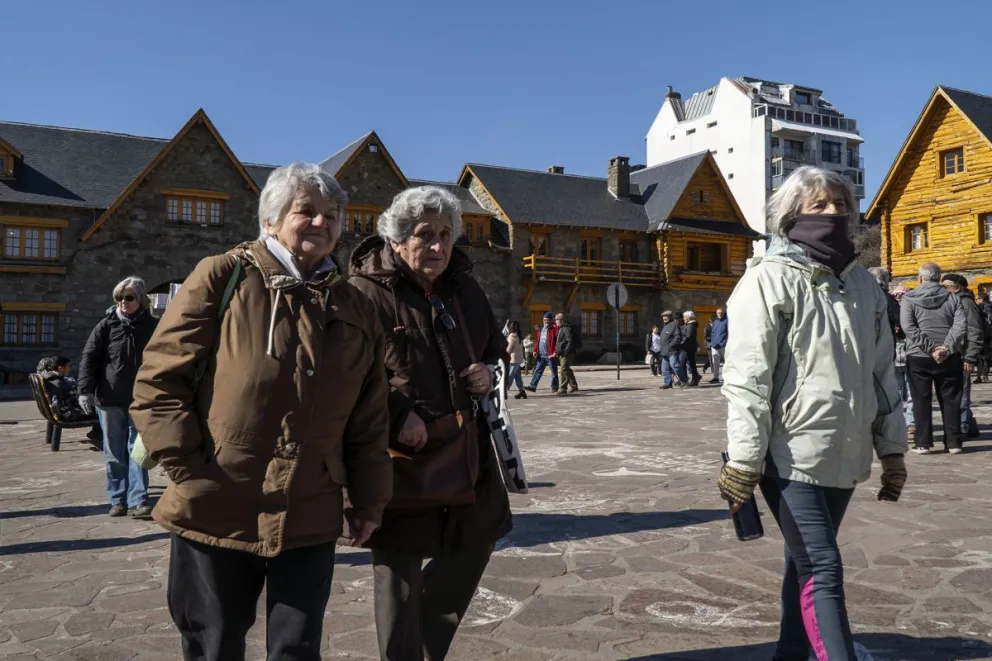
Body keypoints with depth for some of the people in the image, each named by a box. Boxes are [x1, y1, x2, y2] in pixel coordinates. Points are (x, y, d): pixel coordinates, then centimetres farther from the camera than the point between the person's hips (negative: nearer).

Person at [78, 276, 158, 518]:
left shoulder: (153, 326, 2)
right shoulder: (107, 325, 1)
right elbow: (88, 357, -1)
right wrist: (85, 390, -11)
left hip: (141, 400, -1)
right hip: (109, 399, 1)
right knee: (114, 453, 9)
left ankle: (137, 500, 3)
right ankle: (118, 499, 18)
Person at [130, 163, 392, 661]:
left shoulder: (355, 308, 8)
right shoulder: (223, 277, -3)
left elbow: (369, 419, 11)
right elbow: (158, 380, -5)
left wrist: (367, 500, 11)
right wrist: (188, 469, -10)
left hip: (309, 520, 3)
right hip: (215, 513, -2)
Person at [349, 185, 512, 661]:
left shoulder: (464, 290, 8)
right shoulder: (366, 293, -14)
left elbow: (497, 350, 20)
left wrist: (491, 373, -2)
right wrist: (396, 417, -25)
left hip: (466, 453, 7)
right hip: (400, 458, -7)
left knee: (473, 548, 21)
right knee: (400, 572, 6)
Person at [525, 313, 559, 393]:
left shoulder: (554, 329, -8)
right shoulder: (542, 329, 17)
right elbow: (538, 341, 22)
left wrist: (555, 352, -21)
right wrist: (535, 350, 11)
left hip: (550, 355, -7)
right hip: (541, 355, 7)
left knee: (554, 372, 4)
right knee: (538, 371, 6)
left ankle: (554, 387, 12)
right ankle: (533, 386, 6)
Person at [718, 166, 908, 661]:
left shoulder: (862, 284, 11)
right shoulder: (769, 280, -9)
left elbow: (882, 372, 15)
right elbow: (746, 377, -14)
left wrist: (892, 450, 14)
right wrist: (742, 462, -16)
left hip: (844, 454, 6)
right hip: (790, 453, -6)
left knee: (806, 565, 17)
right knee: (822, 570, -6)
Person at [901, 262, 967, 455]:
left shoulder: (909, 299, 0)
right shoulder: (952, 298, 7)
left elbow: (908, 327, -13)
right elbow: (961, 324, -7)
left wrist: (930, 349, -15)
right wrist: (946, 347, -15)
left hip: (918, 356, -2)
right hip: (949, 357, 2)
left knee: (921, 400, 4)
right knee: (950, 399, 9)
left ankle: (923, 443, 4)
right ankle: (953, 442, 12)